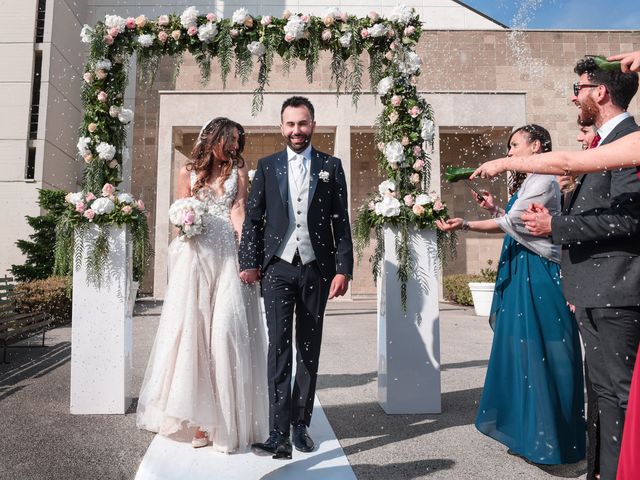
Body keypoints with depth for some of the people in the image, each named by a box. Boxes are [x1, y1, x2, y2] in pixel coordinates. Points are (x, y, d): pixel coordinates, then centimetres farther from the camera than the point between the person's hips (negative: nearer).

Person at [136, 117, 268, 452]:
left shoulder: (238, 171, 13)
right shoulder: (188, 172, 15)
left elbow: (238, 211, -1)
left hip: (228, 257, -1)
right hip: (195, 258, 1)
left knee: (226, 330, -7)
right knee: (192, 327, -2)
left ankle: (227, 422, 2)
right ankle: (199, 419, 8)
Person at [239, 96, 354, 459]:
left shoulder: (331, 166, 6)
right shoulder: (267, 166, 8)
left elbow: (341, 222, 3)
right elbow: (253, 219, 6)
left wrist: (343, 269, -4)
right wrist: (249, 262, -4)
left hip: (316, 269, 1)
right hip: (278, 268, 0)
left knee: (309, 349, 9)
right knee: (279, 347, -6)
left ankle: (301, 424, 24)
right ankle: (280, 433, -2)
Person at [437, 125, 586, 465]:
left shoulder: (543, 181, -10)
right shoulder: (529, 183, 18)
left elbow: (513, 223, -20)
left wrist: (466, 225, -27)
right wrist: (495, 209, 12)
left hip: (536, 274, -9)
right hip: (521, 271, 10)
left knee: (538, 351, -4)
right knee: (522, 348, 13)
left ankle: (546, 437, 9)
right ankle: (527, 427, 25)